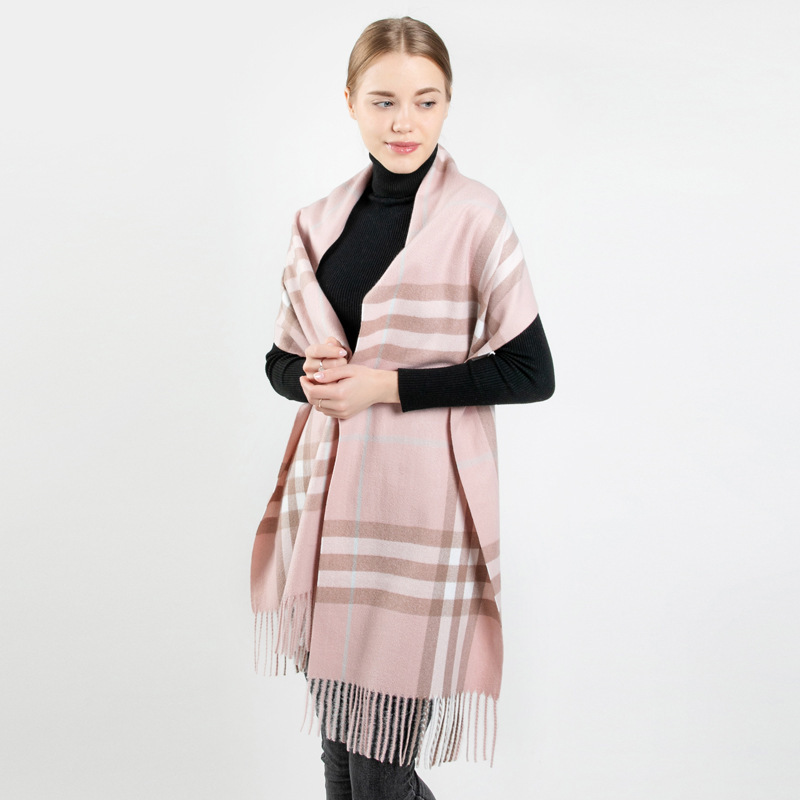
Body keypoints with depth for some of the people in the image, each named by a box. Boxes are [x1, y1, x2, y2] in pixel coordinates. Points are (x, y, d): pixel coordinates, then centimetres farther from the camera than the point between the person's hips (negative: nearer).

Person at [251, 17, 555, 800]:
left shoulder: (474, 216, -6)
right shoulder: (320, 222, 10)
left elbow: (530, 372, -8)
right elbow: (281, 362, 17)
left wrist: (385, 385, -13)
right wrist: (314, 376, -7)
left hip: (420, 507, -5)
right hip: (327, 499, 5)